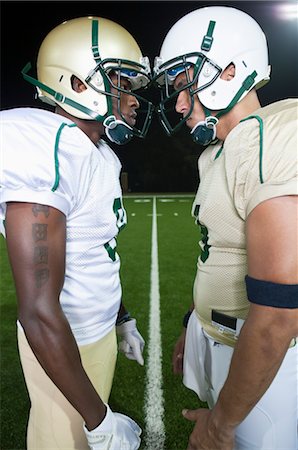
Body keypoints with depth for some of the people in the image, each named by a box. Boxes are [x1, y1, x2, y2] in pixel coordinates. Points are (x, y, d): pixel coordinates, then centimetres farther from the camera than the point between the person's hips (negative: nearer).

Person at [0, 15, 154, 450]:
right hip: (61, 345, -7)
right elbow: (39, 312, -27)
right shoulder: (46, 153, -25)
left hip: (101, 331, 8)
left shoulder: (102, 154, 3)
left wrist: (123, 320, 19)